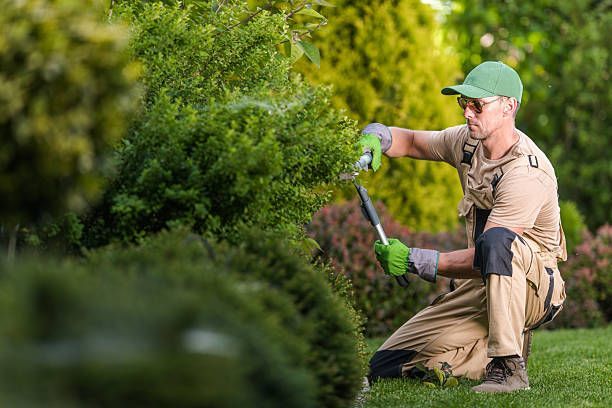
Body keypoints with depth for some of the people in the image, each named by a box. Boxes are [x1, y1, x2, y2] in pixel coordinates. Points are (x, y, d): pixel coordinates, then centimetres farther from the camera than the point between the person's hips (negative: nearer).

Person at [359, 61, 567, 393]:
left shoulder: (527, 172, -24)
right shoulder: (467, 141, 1)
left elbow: (483, 257, -28)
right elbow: (411, 142, 16)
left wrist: (414, 260, -29)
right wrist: (374, 138, -7)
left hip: (534, 286, -7)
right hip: (479, 286, 7)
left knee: (496, 240, -43)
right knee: (384, 368, -2)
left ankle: (508, 366, -34)